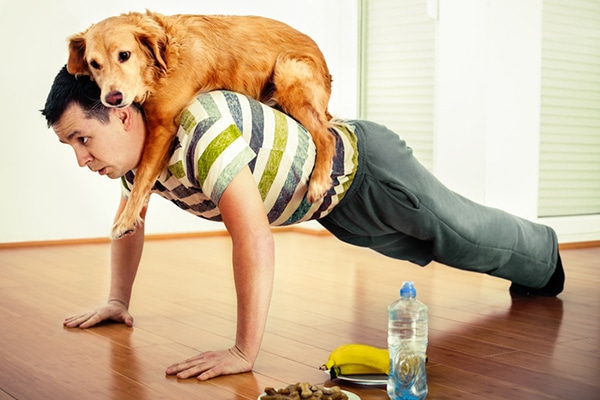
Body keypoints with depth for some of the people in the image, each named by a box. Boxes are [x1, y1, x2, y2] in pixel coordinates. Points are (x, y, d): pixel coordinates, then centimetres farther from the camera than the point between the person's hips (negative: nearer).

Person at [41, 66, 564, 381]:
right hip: (333, 209, 8)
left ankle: (544, 254, 47)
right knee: (424, 250, 29)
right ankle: (533, 271, 58)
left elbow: (254, 237, -48)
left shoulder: (200, 132, -43)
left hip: (359, 165, -8)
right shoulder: (132, 148, -13)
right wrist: (118, 300, 5)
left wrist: (245, 352, -46)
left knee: (465, 236, 13)